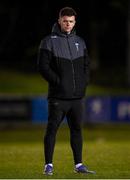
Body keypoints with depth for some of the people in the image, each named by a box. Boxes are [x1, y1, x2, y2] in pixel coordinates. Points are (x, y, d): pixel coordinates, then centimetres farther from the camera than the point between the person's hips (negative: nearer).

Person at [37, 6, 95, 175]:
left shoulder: (80, 42, 14)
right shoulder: (49, 41, -3)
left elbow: (86, 64, 18)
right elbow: (43, 66, -9)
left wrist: (83, 82, 3)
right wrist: (58, 81, -14)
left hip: (78, 96, 5)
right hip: (58, 96, -5)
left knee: (77, 129, 8)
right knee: (52, 129, -3)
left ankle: (78, 164, 13)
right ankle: (48, 165, 0)